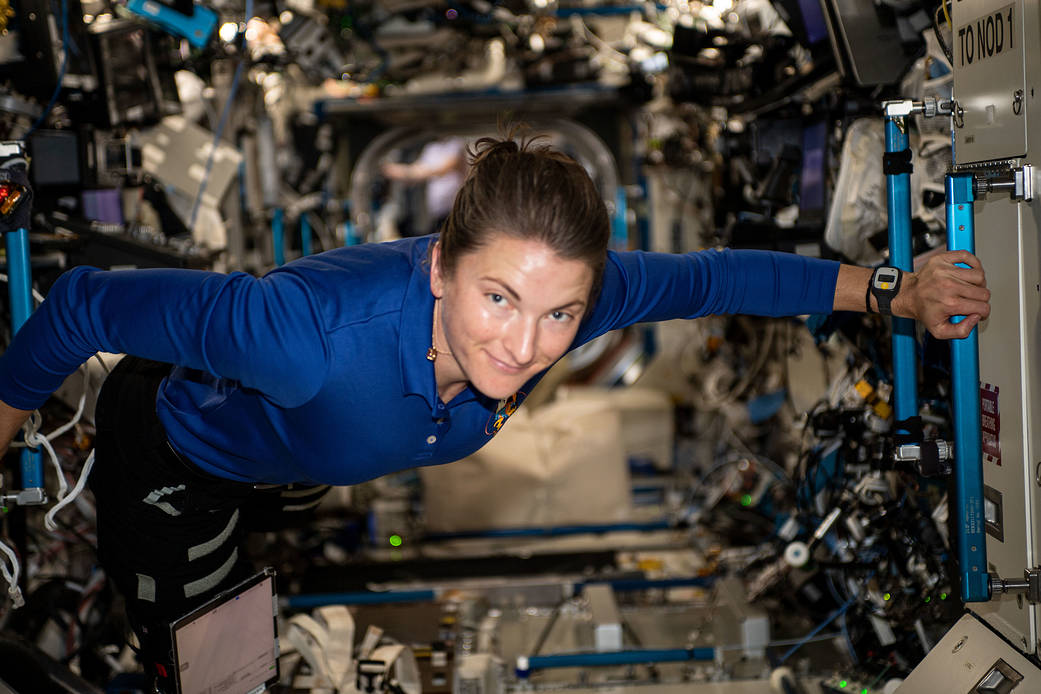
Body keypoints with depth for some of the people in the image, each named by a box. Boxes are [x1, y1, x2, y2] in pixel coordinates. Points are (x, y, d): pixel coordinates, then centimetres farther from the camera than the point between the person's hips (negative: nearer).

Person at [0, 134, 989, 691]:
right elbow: (87, 302, -36)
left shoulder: (563, 293, -34)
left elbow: (705, 277, -14)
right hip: (173, 454, -5)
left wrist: (891, 291, -13)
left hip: (301, 468, 5)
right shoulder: (316, 333, -50)